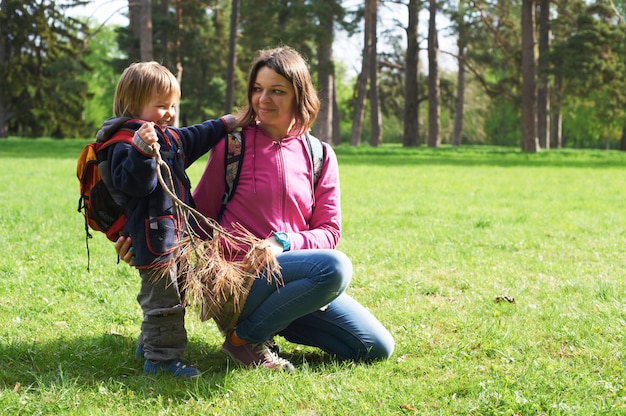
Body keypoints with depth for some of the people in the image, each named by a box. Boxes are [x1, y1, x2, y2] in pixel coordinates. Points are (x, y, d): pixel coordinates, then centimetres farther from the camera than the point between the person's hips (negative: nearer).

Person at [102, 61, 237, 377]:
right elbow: (134, 184, -30)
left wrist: (226, 124, 37)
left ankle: (149, 344, 34)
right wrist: (142, 151, -44)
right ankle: (162, 357, -4)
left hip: (175, 234, 10)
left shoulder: (170, 137, 14)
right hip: (154, 238, -10)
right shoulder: (126, 144, -17)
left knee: (159, 294, 21)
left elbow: (196, 138, 32)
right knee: (164, 300, -9)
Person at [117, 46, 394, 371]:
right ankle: (246, 337, -13)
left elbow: (329, 231, 4)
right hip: (238, 276, -5)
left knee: (377, 349, -3)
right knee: (334, 266, -32)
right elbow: (200, 211, 2)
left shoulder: (319, 157, 6)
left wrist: (283, 244, -16)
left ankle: (274, 318, 10)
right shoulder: (233, 143, -3)